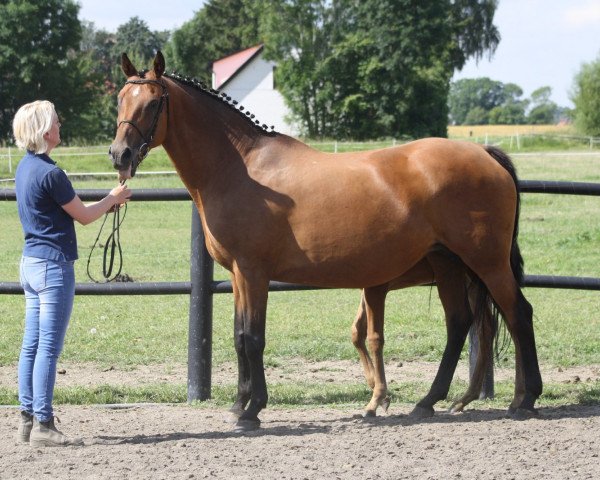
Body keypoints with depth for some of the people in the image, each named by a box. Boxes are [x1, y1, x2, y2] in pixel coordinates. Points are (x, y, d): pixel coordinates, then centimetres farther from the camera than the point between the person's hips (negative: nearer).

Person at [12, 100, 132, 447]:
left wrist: (107, 204, 18)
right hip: (54, 265, -9)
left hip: (31, 262, 9)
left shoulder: (25, 168, 10)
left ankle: (28, 419, 14)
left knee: (32, 345, 11)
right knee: (49, 347, -6)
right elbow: (84, 216, -8)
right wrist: (113, 199, 8)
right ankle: (43, 425, -5)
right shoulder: (50, 173, -19)